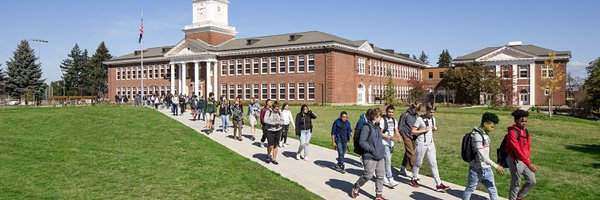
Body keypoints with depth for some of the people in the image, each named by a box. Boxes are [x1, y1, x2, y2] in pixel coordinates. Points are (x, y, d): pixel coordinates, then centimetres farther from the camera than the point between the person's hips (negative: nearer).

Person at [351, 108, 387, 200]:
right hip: (370, 157, -8)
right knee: (368, 175, -3)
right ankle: (356, 187, 21)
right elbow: (362, 142, -18)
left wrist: (382, 151, 14)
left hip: (380, 156, 8)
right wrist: (372, 150, -20)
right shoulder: (366, 127, -15)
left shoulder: (377, 127, 12)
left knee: (380, 175, 8)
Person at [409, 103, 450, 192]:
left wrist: (435, 129, -1)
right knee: (418, 163, 8)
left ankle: (439, 184, 1)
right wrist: (424, 130, -19)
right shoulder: (420, 119, -11)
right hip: (421, 144, -6)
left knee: (433, 164, 2)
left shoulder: (433, 119, 8)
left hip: (430, 144, 6)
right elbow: (413, 131, -11)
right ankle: (414, 180, 27)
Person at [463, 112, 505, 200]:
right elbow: (481, 155, -25)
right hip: (477, 169, -9)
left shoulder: (484, 134, 7)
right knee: (470, 189, 9)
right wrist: (496, 166, -24)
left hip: (486, 169, 9)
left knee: (492, 190, 9)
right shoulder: (477, 135, -21)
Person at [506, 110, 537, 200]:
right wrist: (529, 164, -29)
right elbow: (517, 150, -26)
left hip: (525, 160, 8)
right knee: (516, 183, 4)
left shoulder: (526, 131, 7)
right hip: (515, 161, -8)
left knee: (532, 181, 9)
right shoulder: (512, 133, -19)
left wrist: (528, 161, 18)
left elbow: (528, 147, 18)